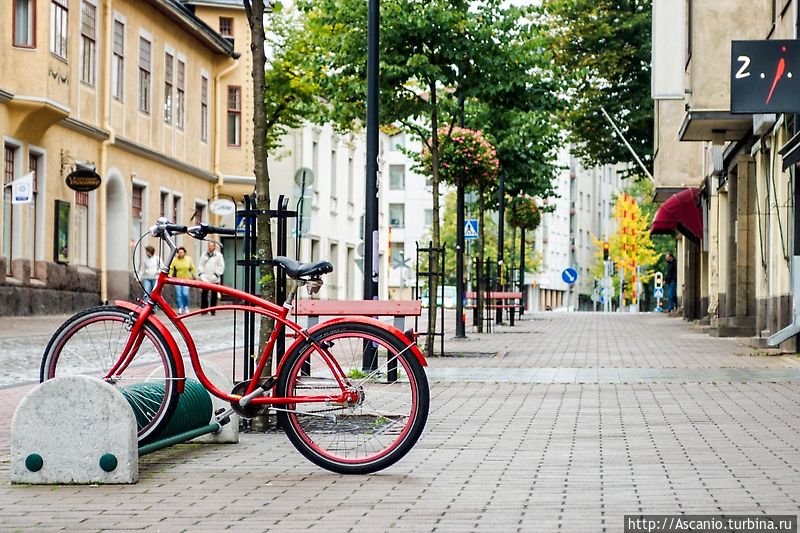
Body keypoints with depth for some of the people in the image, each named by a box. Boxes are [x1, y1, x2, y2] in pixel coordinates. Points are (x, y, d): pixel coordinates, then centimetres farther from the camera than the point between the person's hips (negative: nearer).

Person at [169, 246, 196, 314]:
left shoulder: (188, 259, 3)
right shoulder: (175, 260, 0)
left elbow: (193, 269, 12)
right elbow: (171, 269, 0)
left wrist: (193, 276, 8)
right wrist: (170, 276, -11)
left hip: (186, 279, 0)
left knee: (185, 294, -10)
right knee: (179, 294, -4)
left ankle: (186, 307, 13)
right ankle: (180, 308, 4)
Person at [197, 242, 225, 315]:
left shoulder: (218, 255, 2)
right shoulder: (204, 255, 10)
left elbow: (221, 266, 0)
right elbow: (200, 265, 13)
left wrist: (216, 274, -10)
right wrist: (201, 274, -1)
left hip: (214, 279, -2)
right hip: (205, 278, 2)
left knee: (214, 295, 2)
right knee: (203, 294, -3)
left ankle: (213, 310, 8)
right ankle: (204, 309, 4)